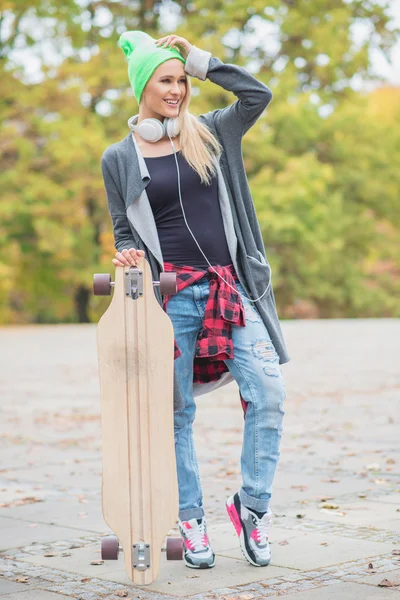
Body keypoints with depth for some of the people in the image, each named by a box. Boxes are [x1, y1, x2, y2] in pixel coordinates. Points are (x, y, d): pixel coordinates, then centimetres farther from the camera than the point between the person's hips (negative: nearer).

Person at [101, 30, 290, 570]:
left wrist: (200, 61, 4)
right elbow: (124, 231, 11)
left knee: (268, 394, -10)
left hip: (232, 288, 2)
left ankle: (252, 505, 7)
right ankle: (191, 521, 16)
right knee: (177, 411, 3)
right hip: (172, 295, -1)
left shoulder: (211, 133, 12)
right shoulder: (119, 158, 7)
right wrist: (129, 256, -11)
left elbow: (258, 94, 1)